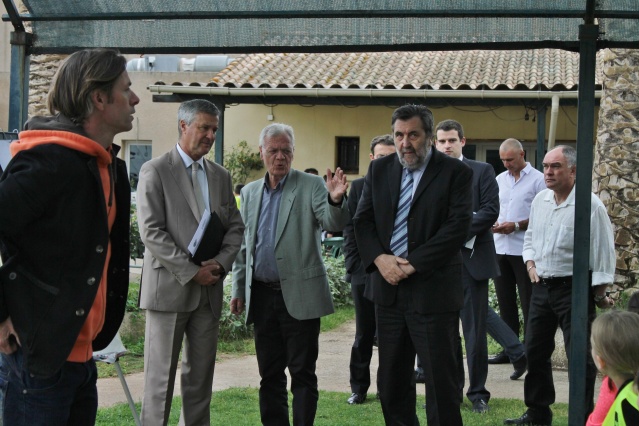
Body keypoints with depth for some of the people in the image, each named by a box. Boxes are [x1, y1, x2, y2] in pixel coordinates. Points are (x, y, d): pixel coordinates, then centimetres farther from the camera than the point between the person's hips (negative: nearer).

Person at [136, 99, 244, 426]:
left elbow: (234, 227, 15)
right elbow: (151, 231, -11)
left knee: (200, 377, 10)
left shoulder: (220, 175, 14)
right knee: (160, 378, -1)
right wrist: (190, 272, -14)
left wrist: (221, 263, -4)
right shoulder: (155, 171, -4)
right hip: (169, 288, -5)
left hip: (209, 289, 6)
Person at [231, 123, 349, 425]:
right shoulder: (250, 192, 12)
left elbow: (334, 224, -17)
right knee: (269, 374, 11)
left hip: (300, 295, -4)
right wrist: (238, 290, 13)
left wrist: (336, 199, -38)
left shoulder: (311, 186, -2)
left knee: (302, 372, 0)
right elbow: (243, 245, 16)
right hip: (262, 295, 5)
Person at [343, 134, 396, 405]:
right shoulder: (359, 187, 6)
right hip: (364, 272, 2)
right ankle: (359, 388, 20)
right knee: (363, 335, 11)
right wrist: (353, 265, -2)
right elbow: (350, 229, 5)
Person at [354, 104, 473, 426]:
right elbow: (363, 220, 8)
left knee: (441, 381, 0)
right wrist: (379, 259, -10)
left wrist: (413, 264, -17)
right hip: (389, 288, 5)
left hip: (433, 289, -5)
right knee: (391, 381, 13)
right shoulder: (379, 169, 10)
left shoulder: (456, 172, -5)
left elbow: (457, 227, -13)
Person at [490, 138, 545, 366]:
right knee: (505, 302, 10)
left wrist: (516, 225, -17)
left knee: (528, 303, 0)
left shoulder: (538, 179, -4)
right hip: (500, 248, 6)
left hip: (524, 250, -6)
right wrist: (493, 223, -1)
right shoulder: (499, 179, 15)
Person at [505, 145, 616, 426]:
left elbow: (602, 253, -11)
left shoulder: (590, 205, -14)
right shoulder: (540, 200, 6)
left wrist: (599, 295, -10)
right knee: (535, 351, 13)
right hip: (541, 286, 7)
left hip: (574, 289, -7)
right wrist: (531, 265, 5)